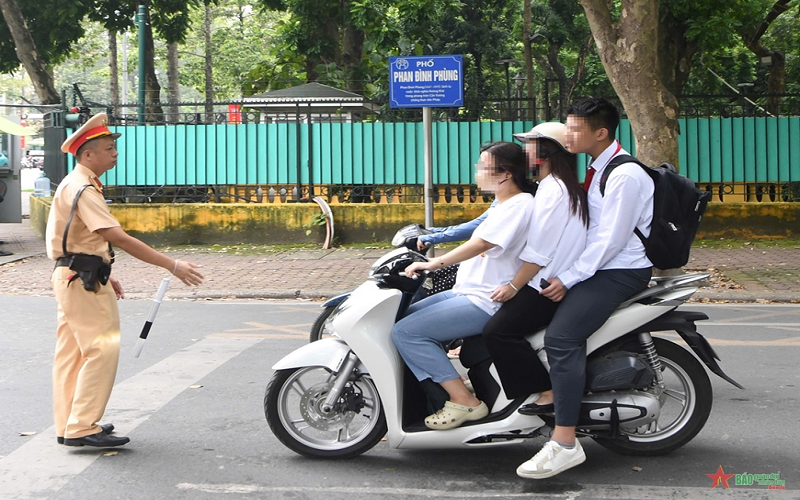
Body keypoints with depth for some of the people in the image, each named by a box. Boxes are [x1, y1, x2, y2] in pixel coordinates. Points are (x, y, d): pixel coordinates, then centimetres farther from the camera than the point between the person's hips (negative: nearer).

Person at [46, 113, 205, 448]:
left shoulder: (77, 185, 15)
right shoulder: (82, 188, -18)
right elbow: (118, 238, -27)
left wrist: (104, 274, 23)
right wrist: (172, 266, -29)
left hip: (75, 278, 11)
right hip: (83, 280, -11)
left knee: (73, 352, 12)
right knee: (101, 349, -10)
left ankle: (69, 425, 19)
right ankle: (82, 427, -8)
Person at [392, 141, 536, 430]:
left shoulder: (520, 204, -16)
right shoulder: (504, 205, 17)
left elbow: (481, 244, -27)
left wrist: (435, 264, -27)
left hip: (487, 302, -11)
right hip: (469, 291, 11)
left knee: (406, 332, -18)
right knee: (405, 315, 14)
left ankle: (464, 401, -15)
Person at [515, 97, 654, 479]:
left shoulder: (625, 175, -17)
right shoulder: (596, 168, 14)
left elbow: (611, 240, -21)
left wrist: (569, 279, -19)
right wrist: (561, 273, 10)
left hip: (621, 271, -11)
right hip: (596, 265, 11)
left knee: (561, 337, -27)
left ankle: (564, 444, -28)